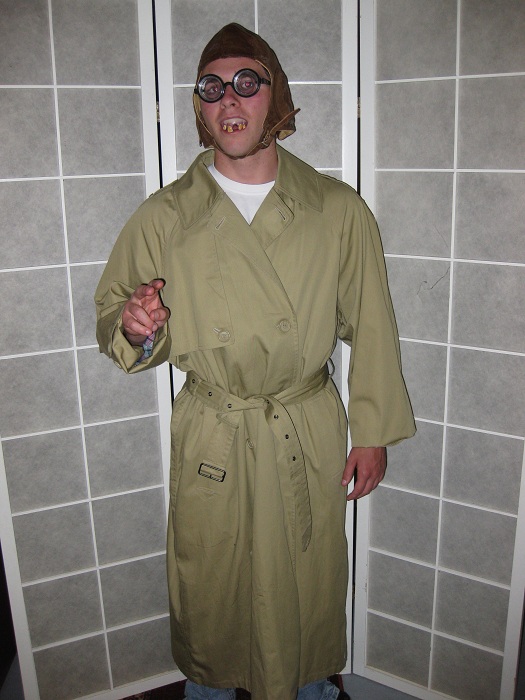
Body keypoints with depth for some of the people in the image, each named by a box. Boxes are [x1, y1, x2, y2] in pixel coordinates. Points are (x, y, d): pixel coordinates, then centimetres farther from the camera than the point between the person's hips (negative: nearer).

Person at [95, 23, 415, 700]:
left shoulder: (338, 210, -4)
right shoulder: (164, 216, -4)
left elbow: (369, 328, 0)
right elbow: (113, 319, 3)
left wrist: (373, 432, 0)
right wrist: (135, 328, -21)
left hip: (311, 440, 0)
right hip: (208, 440, 0)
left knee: (308, 582, 17)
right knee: (207, 585, 16)